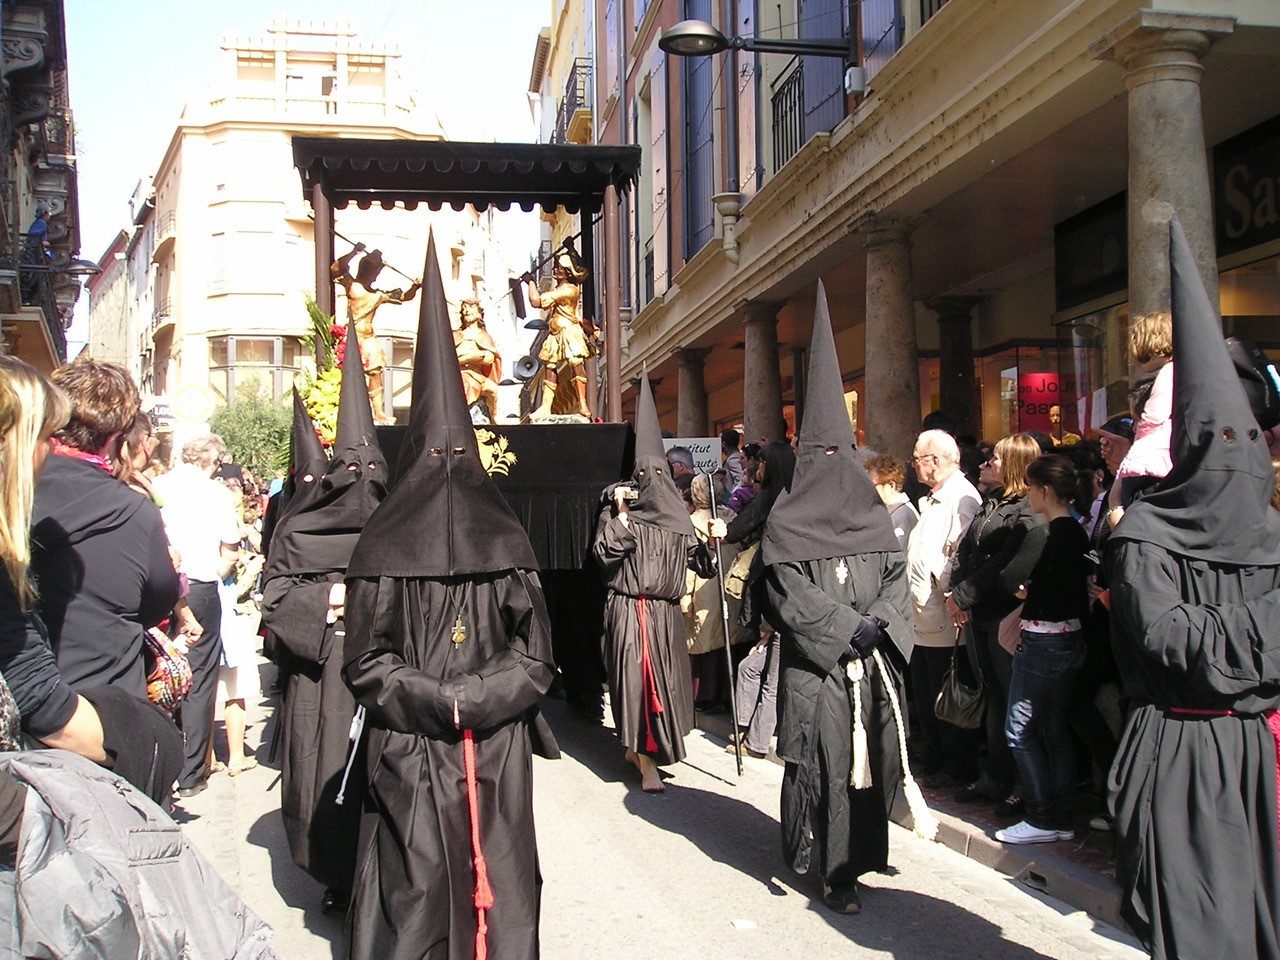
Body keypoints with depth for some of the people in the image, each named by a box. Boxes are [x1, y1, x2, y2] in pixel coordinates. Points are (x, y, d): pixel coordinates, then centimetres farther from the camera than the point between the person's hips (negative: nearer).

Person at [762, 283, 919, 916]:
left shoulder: (873, 517, 13)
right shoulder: (784, 524, -1)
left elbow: (896, 577, 9)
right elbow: (791, 595, -9)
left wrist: (881, 622, -10)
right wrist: (851, 629, -17)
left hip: (872, 662, 4)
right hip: (814, 663, -4)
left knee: (871, 755, 5)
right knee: (826, 760, -5)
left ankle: (860, 852, 19)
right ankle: (834, 869, 3)